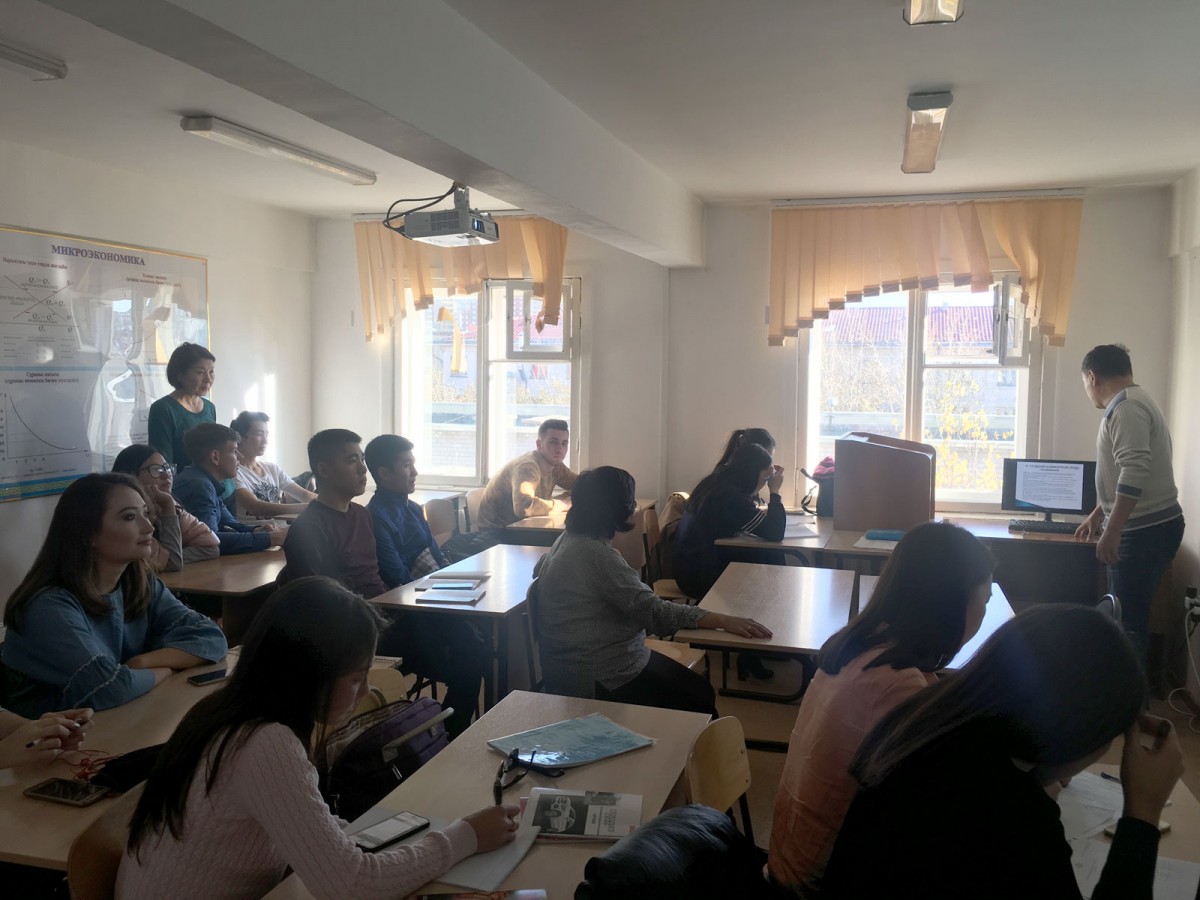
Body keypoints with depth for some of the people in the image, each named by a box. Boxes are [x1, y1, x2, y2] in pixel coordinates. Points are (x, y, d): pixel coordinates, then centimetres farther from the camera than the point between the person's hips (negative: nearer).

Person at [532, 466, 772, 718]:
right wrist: (724, 621, -29)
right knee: (700, 700, -5)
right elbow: (653, 610, -29)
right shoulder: (596, 554, -24)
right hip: (598, 683, -10)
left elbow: (539, 568, 30)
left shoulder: (569, 538, 7)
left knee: (699, 688, 11)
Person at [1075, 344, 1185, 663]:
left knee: (1126, 619, -6)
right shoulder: (1133, 403, 19)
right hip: (1145, 527, 10)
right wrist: (1098, 515, 33)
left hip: (1145, 531, -10)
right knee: (1127, 614, 14)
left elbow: (1135, 474, -27)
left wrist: (1111, 532, -26)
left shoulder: (1126, 407, -15)